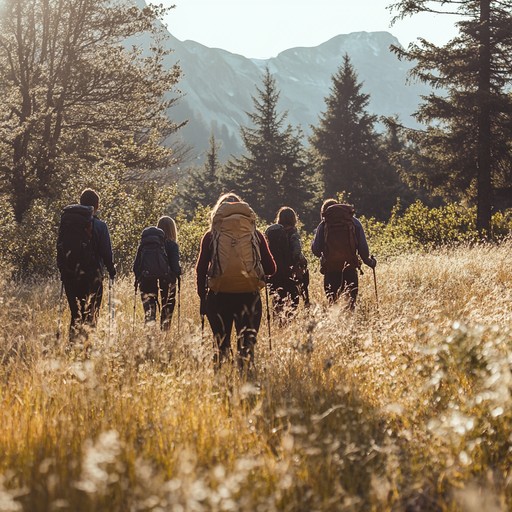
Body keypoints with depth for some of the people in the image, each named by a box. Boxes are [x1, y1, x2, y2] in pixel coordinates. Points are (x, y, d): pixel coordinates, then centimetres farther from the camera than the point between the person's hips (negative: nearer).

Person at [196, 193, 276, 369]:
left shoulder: (212, 235, 4)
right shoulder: (255, 234, 6)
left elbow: (201, 269, 0)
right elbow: (271, 268, 4)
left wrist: (202, 296, 9)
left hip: (219, 295, 0)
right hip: (249, 295, 0)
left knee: (221, 344, 12)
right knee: (247, 343, 7)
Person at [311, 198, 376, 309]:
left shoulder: (323, 225, 4)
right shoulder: (354, 222, 6)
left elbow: (315, 250, 1)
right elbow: (363, 247, 2)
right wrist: (369, 261, 17)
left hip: (331, 269, 0)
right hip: (350, 267, 0)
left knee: (332, 300, 7)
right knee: (351, 299, 4)